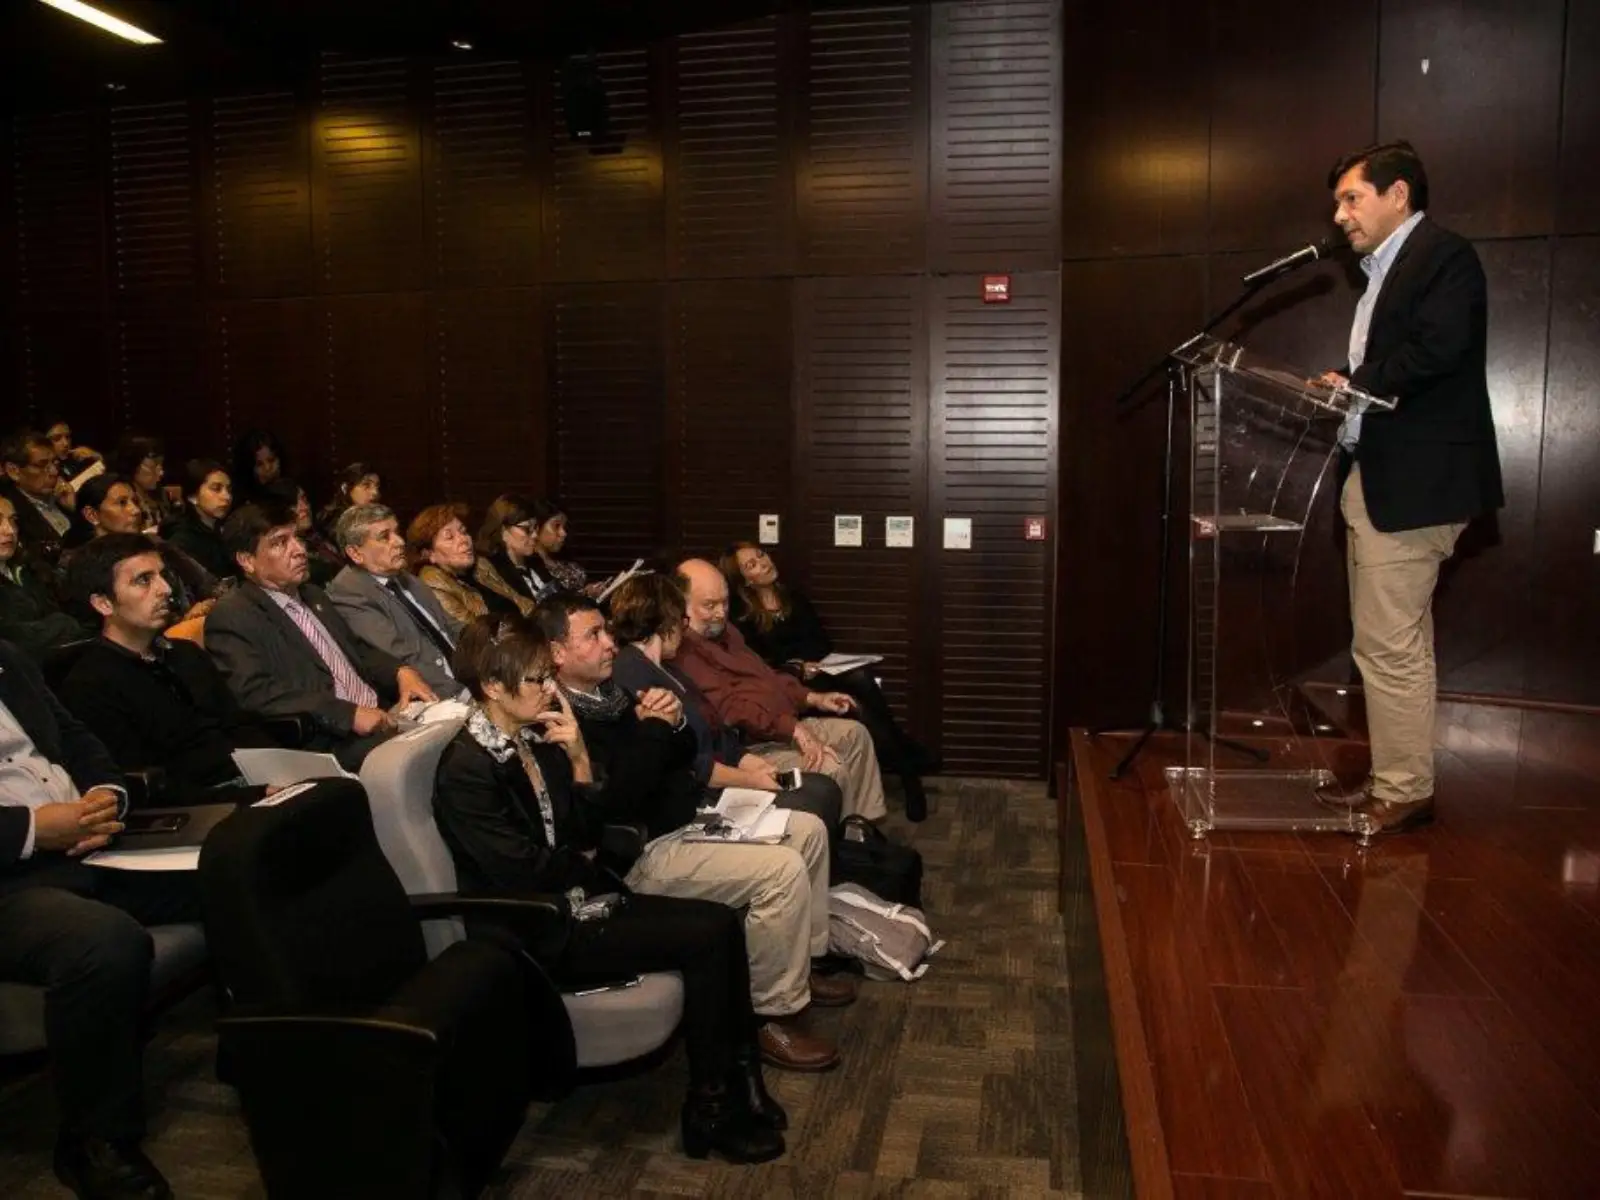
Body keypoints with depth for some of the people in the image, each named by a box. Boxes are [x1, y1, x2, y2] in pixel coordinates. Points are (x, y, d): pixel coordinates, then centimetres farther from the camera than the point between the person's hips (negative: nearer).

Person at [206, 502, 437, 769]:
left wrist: (401, 672, 7)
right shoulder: (231, 617, -4)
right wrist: (349, 713, -23)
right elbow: (256, 693, -18)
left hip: (381, 716, 9)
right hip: (329, 741, -8)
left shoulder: (312, 594, 21)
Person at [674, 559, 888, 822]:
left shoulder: (723, 631, 14)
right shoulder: (681, 652, -22)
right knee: (831, 769, -24)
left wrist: (814, 698, 15)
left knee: (854, 733, 10)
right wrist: (793, 729, -32)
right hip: (748, 745, -11)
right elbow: (729, 706, -30)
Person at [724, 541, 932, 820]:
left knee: (861, 678, -31)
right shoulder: (742, 617, -1)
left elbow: (822, 640, 14)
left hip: (822, 671, 5)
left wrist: (814, 664, -7)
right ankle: (908, 767, -18)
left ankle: (908, 756, -23)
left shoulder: (792, 595, 16)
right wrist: (798, 669, -20)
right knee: (854, 706, -31)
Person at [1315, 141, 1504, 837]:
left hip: (1412, 484, -10)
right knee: (1392, 645, 14)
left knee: (1391, 646, -6)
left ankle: (1405, 793, 5)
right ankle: (1394, 782, 23)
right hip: (1375, 480, 10)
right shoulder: (1384, 271, 22)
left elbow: (1437, 349, -22)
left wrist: (1356, 385, -11)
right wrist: (1344, 392, -1)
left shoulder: (1443, 254, -7)